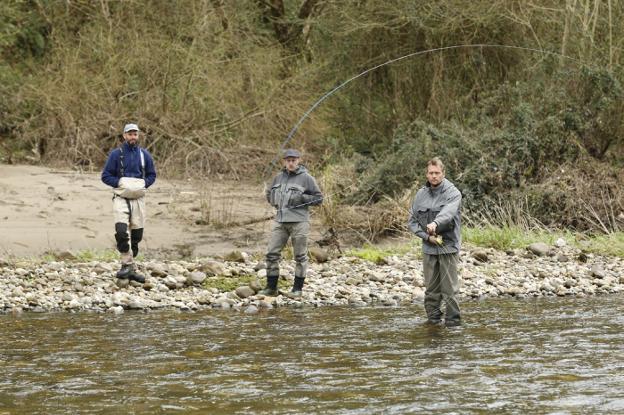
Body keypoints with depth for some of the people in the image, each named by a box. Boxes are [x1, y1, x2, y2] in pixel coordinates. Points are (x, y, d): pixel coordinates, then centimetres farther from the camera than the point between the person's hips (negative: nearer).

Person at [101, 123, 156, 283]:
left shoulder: (144, 155, 8)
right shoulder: (116, 154, 0)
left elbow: (152, 175, 16)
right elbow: (106, 176, 1)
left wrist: (143, 184, -3)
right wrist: (120, 183, -12)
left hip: (138, 198, 3)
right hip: (121, 197, -3)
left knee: (136, 234, 4)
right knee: (121, 231, -21)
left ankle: (129, 267, 15)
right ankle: (127, 265, -14)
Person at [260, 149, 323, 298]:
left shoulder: (306, 178, -1)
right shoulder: (279, 177, 13)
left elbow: (319, 198, 0)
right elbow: (269, 194, 27)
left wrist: (302, 198, -13)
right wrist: (275, 202, 8)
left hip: (299, 221, -5)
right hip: (280, 221, 5)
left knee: (300, 256, 1)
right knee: (272, 254, 1)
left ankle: (298, 289, 9)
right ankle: (271, 287, 8)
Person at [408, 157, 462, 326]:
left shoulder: (452, 193, -5)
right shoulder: (421, 194, 8)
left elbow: (448, 212, -26)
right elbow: (412, 221, 9)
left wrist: (435, 223, -45)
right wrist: (427, 236, -6)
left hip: (448, 246, -4)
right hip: (429, 248, 4)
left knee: (450, 288, -4)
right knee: (431, 288, 8)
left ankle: (453, 319, 3)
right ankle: (433, 318, 17)